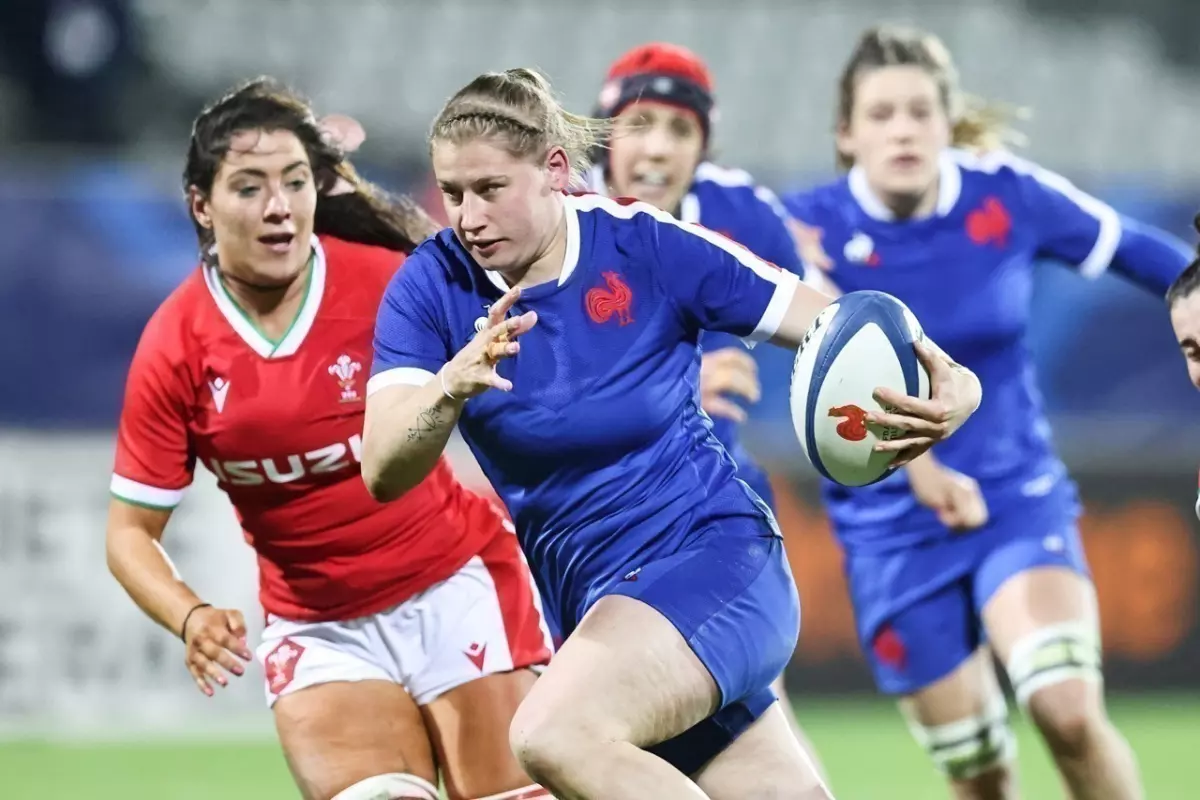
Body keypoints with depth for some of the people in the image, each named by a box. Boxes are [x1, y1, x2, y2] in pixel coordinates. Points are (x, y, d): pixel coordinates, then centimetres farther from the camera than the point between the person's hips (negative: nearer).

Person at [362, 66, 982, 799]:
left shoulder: (650, 248, -10)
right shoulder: (432, 286, -3)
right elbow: (384, 472, -14)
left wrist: (948, 385, -28)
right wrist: (452, 385, -36)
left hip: (716, 554, -5)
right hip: (596, 601, 5)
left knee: (553, 736, -31)